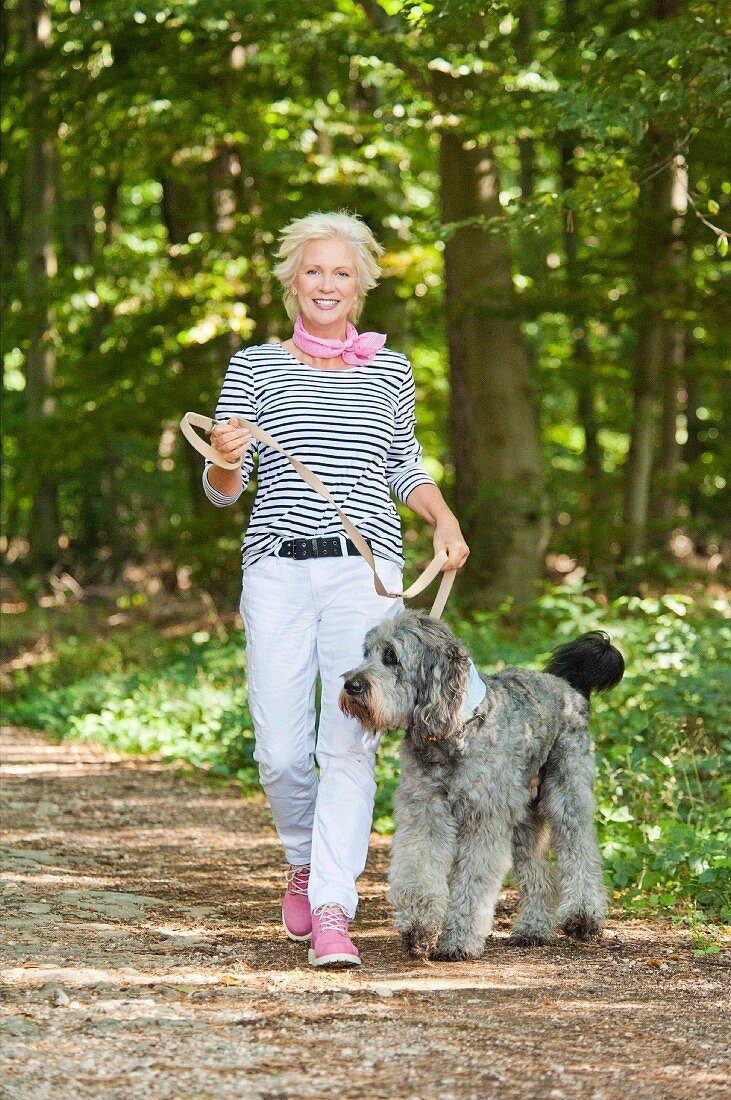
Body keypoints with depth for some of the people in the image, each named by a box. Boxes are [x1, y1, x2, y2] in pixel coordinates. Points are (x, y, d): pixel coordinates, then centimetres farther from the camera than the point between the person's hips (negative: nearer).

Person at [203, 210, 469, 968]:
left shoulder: (390, 371, 14)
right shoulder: (254, 368, 8)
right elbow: (221, 490, 8)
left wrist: (444, 518, 9)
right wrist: (224, 459, -14)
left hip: (366, 570, 0)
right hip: (278, 570, 0)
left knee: (349, 740, -13)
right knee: (281, 752, -3)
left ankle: (332, 909, -16)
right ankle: (305, 862, 27)